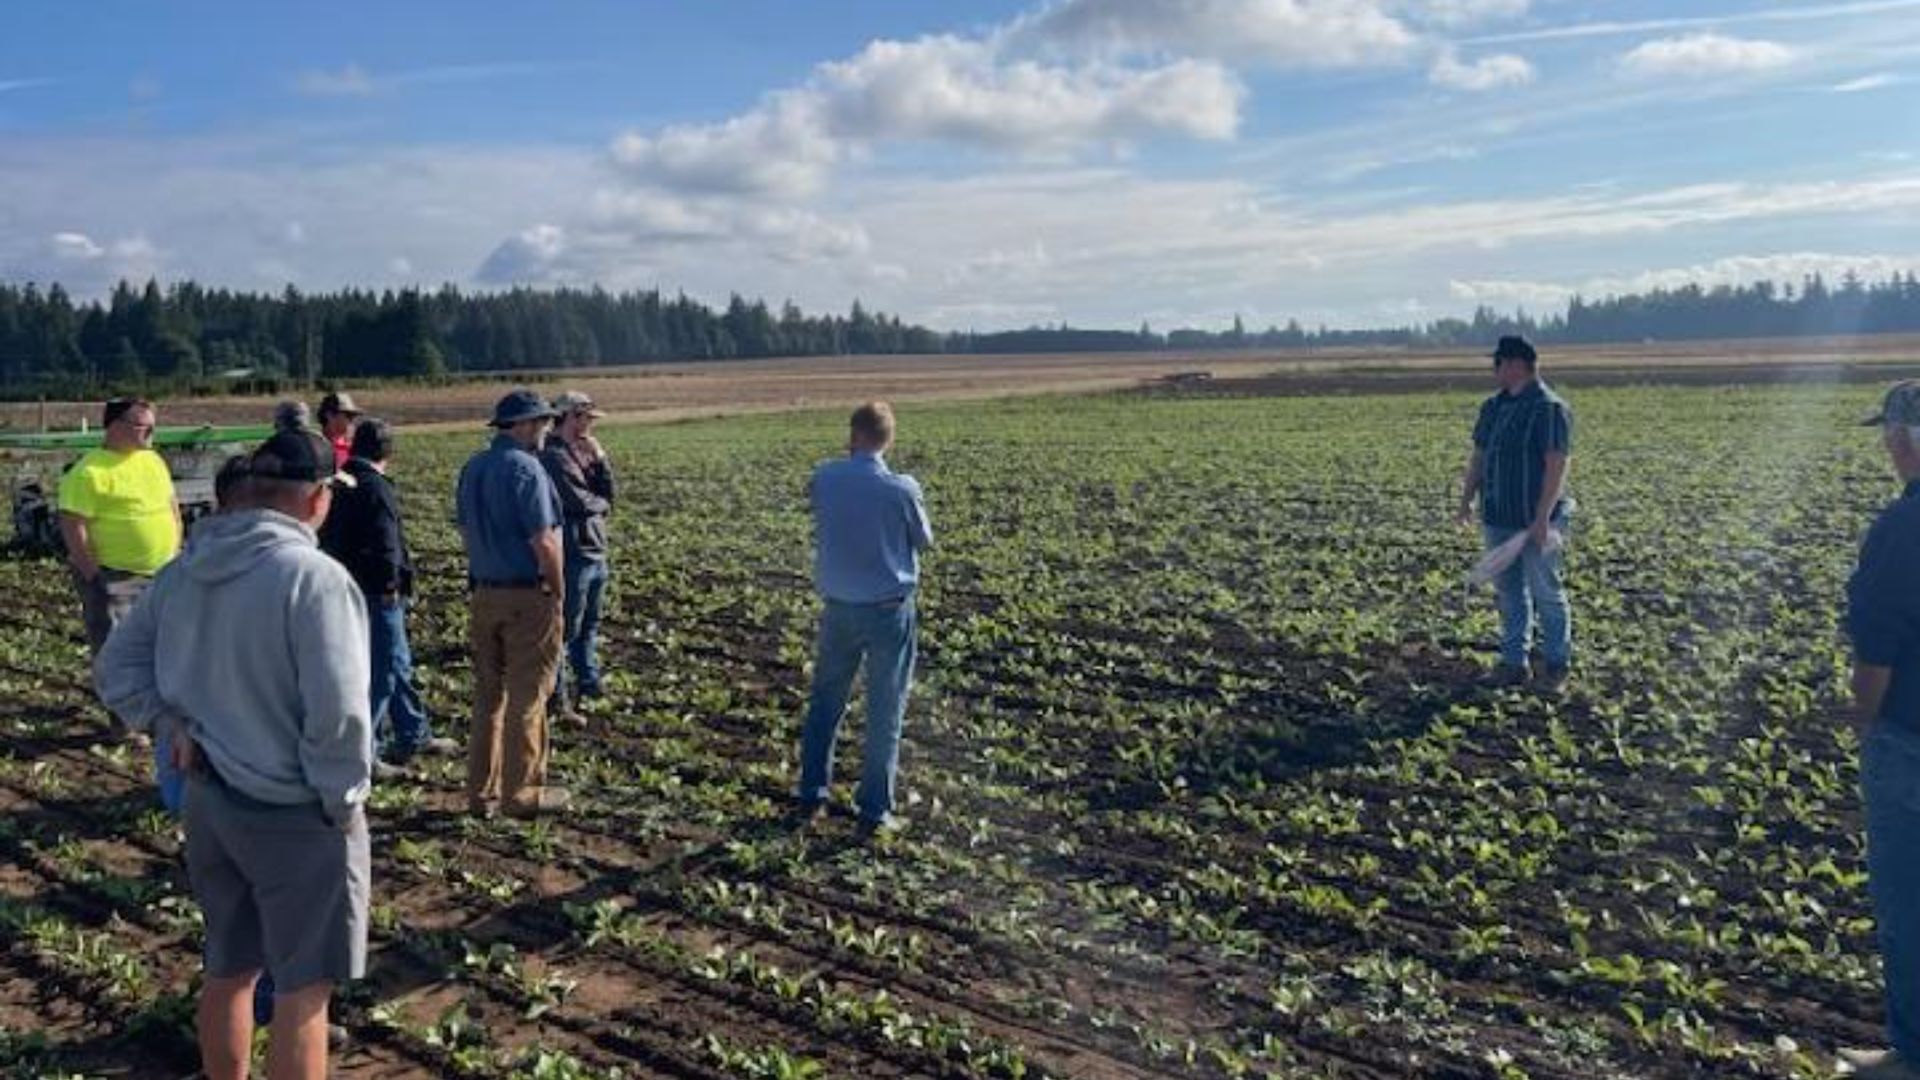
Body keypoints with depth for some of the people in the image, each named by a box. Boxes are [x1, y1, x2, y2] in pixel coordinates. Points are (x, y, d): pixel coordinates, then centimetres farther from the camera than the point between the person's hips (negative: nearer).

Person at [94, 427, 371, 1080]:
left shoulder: (182, 571, 2)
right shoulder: (314, 577, -23)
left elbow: (115, 670, 11)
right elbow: (337, 714, -25)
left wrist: (174, 725, 2)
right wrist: (345, 800, -12)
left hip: (208, 800, 8)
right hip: (293, 814, -7)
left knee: (227, 970, 23)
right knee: (303, 988, 6)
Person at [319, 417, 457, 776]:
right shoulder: (376, 488, -18)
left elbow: (328, 539, 16)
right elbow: (386, 545, -24)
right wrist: (390, 584, -13)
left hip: (348, 588, 10)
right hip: (378, 594, -10)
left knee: (399, 664, 20)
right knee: (381, 672, -2)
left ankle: (415, 735, 31)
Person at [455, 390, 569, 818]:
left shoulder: (472, 468, 9)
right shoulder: (525, 468, -16)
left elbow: (466, 530, 14)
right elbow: (543, 542, -18)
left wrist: (484, 573, 16)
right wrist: (559, 590, -7)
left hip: (484, 593, 8)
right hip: (528, 595, -8)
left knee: (488, 694, 14)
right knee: (527, 697, 2)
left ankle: (481, 791, 20)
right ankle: (522, 792, 9)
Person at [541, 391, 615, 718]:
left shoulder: (584, 452, 13)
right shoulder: (554, 457, -14)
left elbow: (608, 494, 8)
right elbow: (579, 502, -20)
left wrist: (600, 459, -4)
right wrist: (602, 504, 0)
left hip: (596, 552, 9)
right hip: (573, 555, -9)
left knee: (589, 625, 19)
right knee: (567, 628, 0)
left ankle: (588, 681, 33)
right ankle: (557, 695, 9)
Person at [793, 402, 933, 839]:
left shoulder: (823, 479, -8)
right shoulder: (902, 488, -16)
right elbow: (924, 541, -1)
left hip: (839, 608, 3)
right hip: (890, 610, -3)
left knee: (825, 702, 20)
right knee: (884, 712, 9)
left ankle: (811, 795, 24)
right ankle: (874, 811, 14)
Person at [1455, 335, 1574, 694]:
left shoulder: (1549, 408, -13)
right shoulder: (1492, 407, 11)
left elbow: (1557, 465, -18)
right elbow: (1478, 456, 18)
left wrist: (1543, 518, -22)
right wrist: (1467, 499, 12)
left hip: (1535, 523, -7)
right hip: (1498, 519, 7)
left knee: (1546, 594, 4)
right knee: (1508, 593, 12)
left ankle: (1557, 667, 17)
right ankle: (1514, 664, 21)